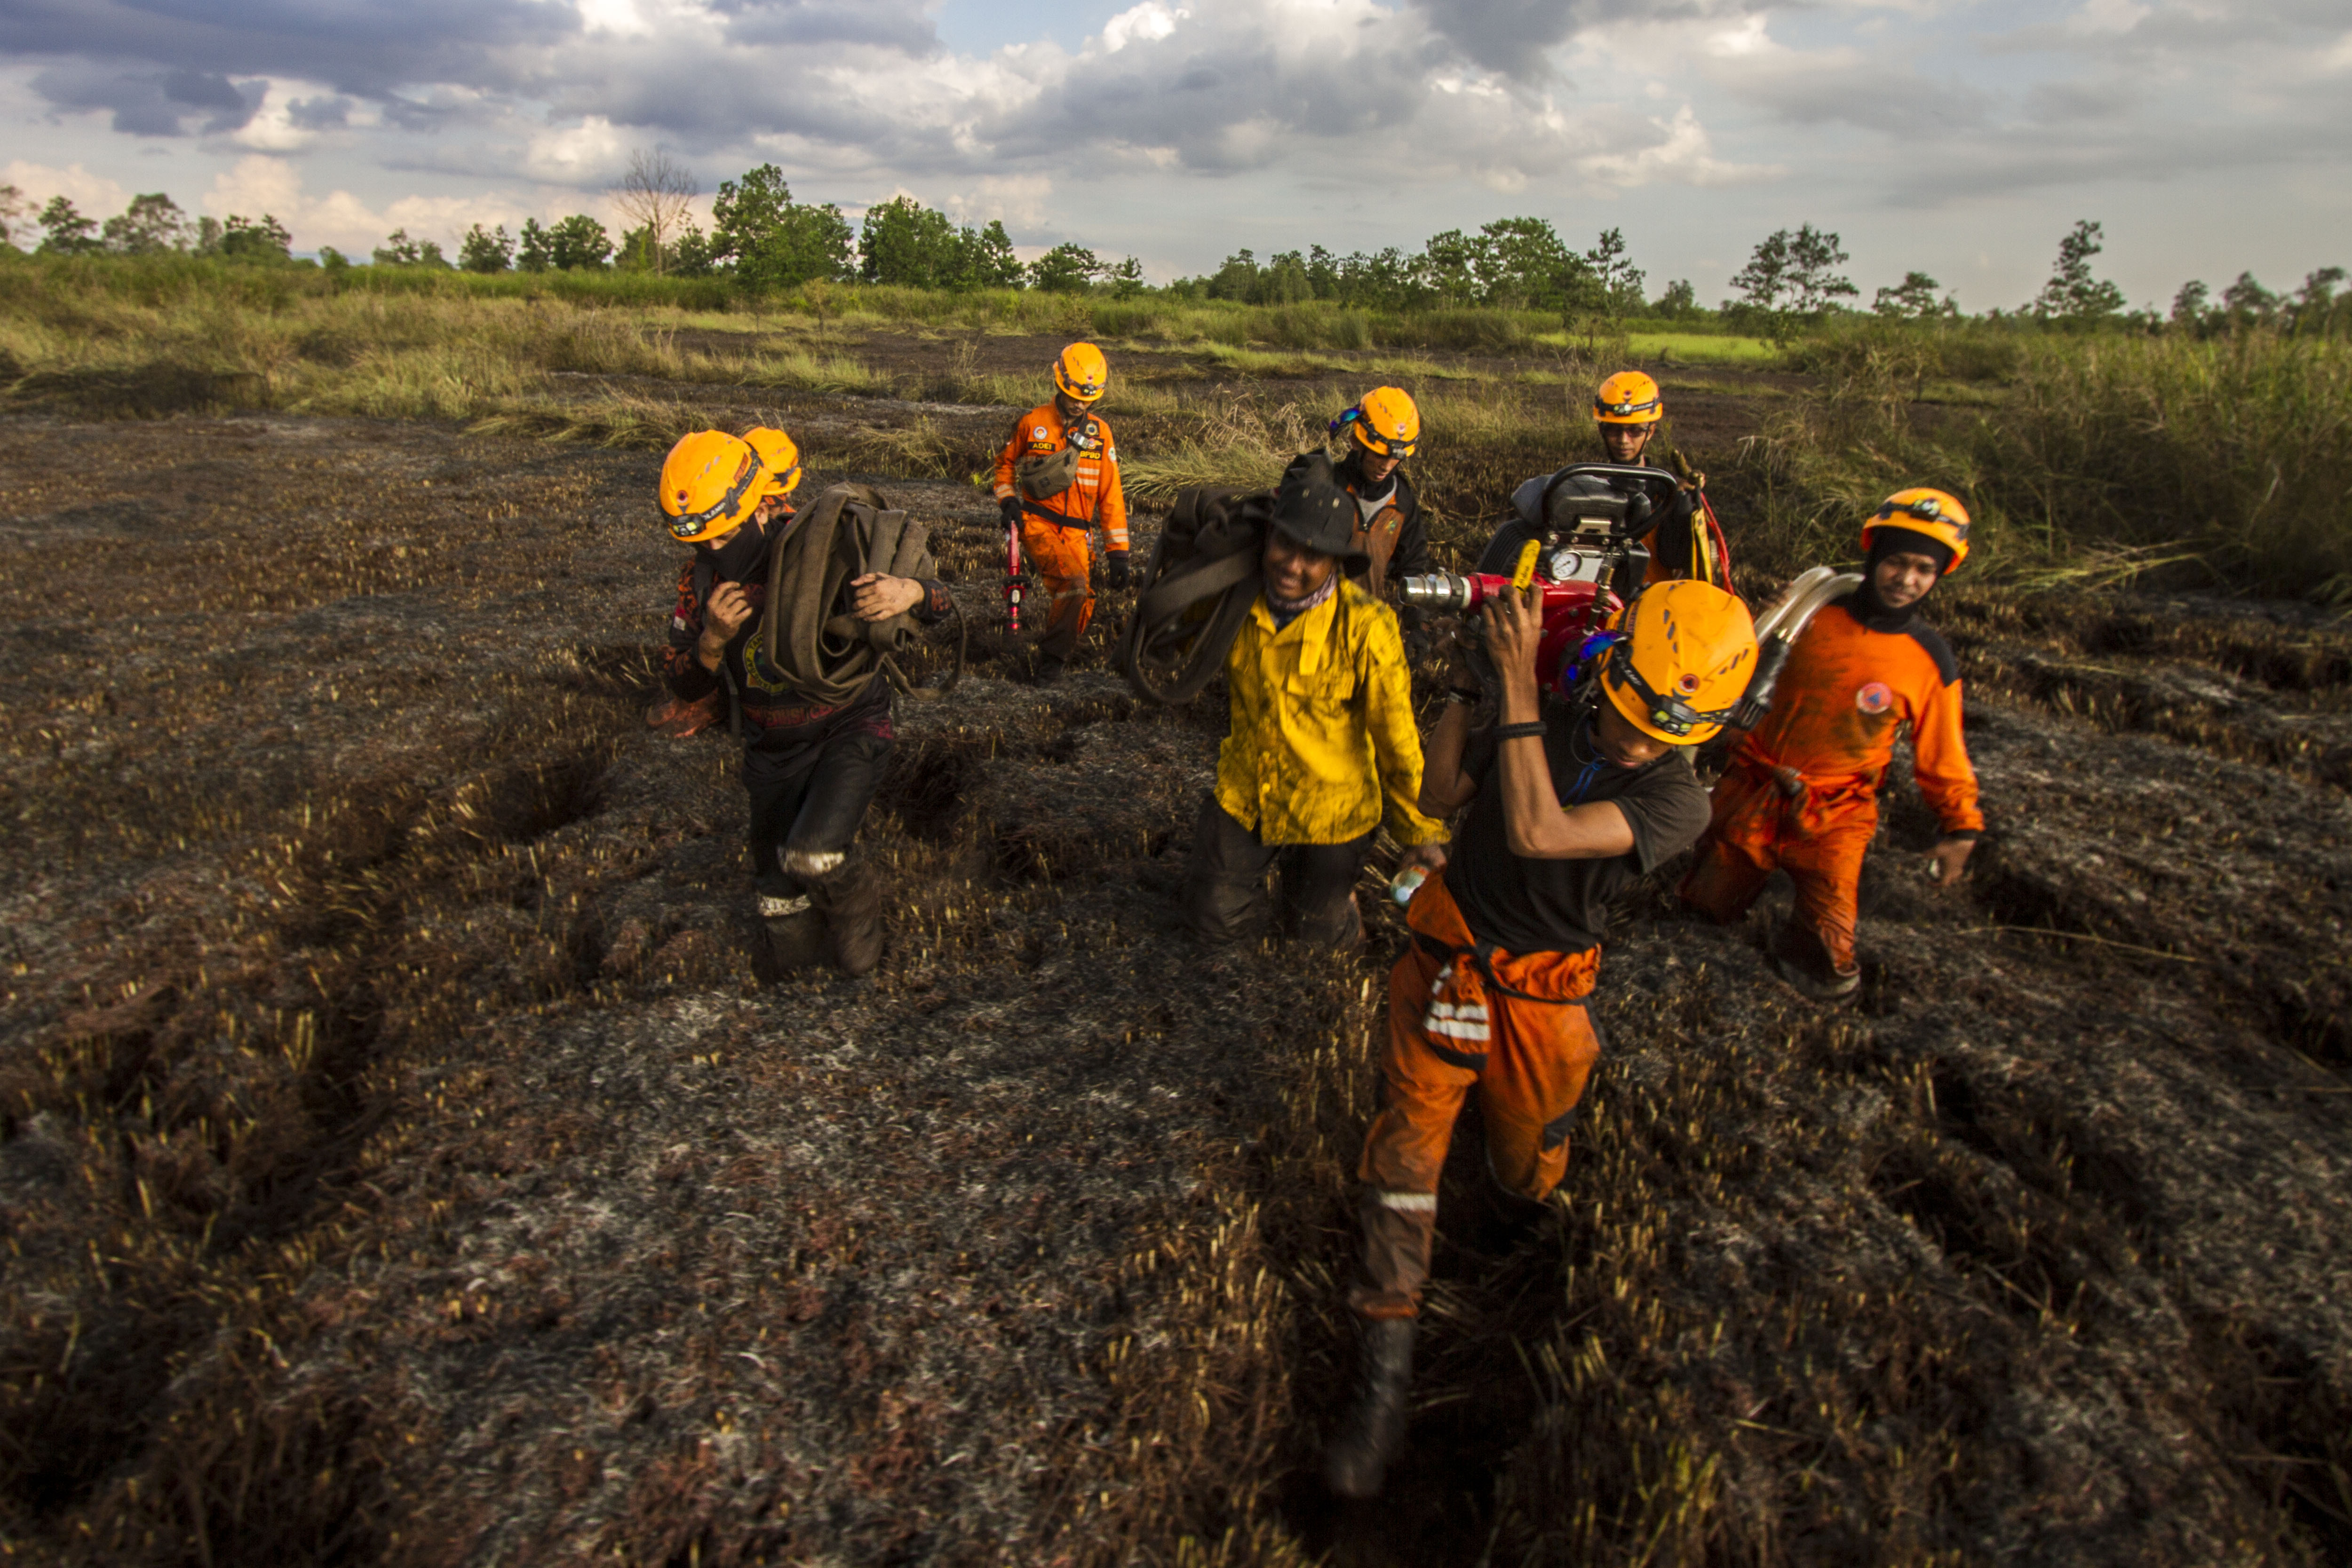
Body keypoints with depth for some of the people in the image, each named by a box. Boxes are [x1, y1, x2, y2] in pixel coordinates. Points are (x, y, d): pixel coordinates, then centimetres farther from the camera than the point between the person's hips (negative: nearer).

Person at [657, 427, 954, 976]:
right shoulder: (703, 577, -8)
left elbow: (938, 604, -15)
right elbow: (685, 687, -4)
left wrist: (910, 591, -40)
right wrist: (713, 639, -25)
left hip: (849, 730, -4)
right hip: (773, 751, 4)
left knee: (811, 856, -32)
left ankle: (856, 905, 4)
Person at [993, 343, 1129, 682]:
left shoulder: (1100, 432, 6)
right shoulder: (1032, 423, 1)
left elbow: (1111, 495, 7)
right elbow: (1005, 462, 18)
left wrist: (1118, 552, 3)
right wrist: (1007, 500, 0)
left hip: (1075, 532, 4)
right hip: (1037, 524, -3)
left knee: (1081, 606, -5)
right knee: (1075, 584, -26)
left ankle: (1055, 653, 17)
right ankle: (1052, 656, -12)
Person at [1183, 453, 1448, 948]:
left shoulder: (1365, 626, -23)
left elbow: (1395, 734, -15)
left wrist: (1420, 831, -7)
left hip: (1330, 809, -3)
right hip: (1245, 794, 3)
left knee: (1319, 934, 15)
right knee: (1213, 924, 13)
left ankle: (1329, 874, 47)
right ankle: (1264, 854, 41)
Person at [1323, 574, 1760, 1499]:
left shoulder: (1677, 802, -19)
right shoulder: (1545, 718, -10)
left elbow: (1535, 832, -34)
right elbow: (1438, 799, 0)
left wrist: (1518, 680, -34)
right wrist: (1466, 686, -12)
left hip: (1541, 996, -1)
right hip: (1448, 962, 1)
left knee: (1528, 1172, 20)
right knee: (1406, 1149, -2)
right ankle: (1385, 1370, 9)